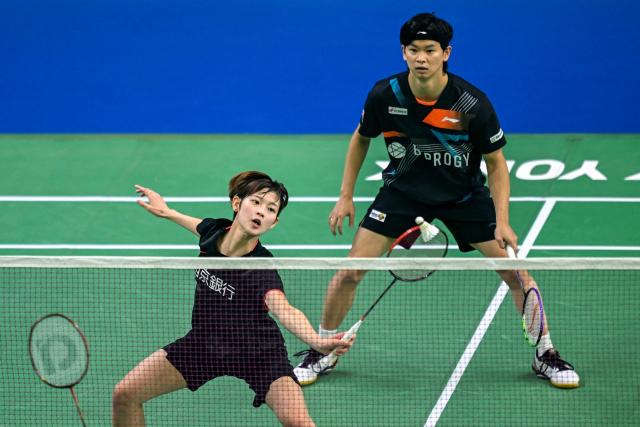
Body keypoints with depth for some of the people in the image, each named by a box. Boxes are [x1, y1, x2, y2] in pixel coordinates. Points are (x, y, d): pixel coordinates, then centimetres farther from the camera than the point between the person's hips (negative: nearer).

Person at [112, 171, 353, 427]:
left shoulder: (261, 267, -31)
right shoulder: (213, 231, -15)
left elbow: (283, 310, -50)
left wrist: (318, 342, -69)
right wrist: (167, 212, 26)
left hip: (258, 352, -5)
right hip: (204, 344, 5)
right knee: (125, 395, -2)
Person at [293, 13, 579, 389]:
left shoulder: (473, 104, -25)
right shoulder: (385, 96, -19)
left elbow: (496, 162, -12)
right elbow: (361, 138, 3)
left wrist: (502, 221, -21)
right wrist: (346, 196, 1)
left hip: (464, 195, -1)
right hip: (402, 190, 1)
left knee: (516, 271, -8)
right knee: (350, 272, -8)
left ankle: (546, 356, 12)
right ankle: (321, 355, 13)